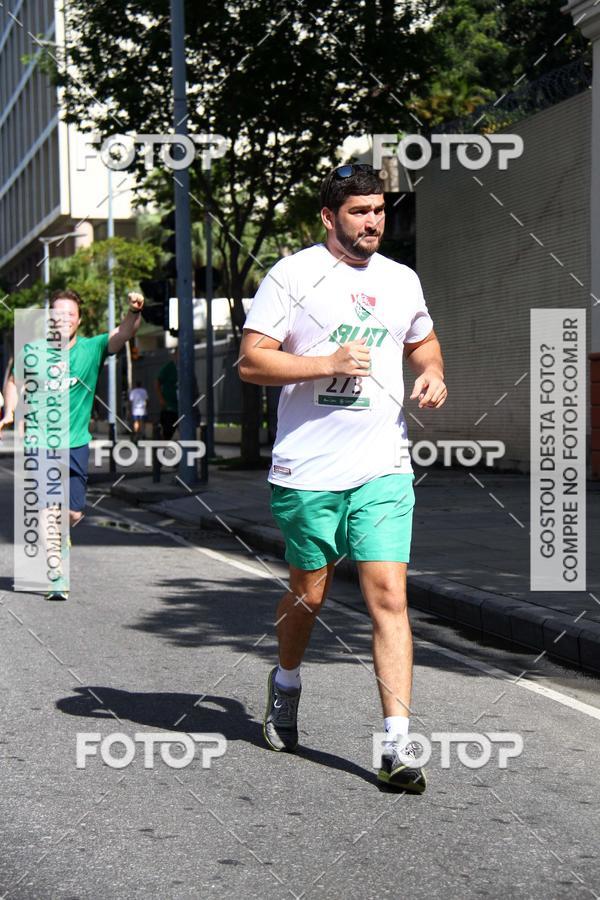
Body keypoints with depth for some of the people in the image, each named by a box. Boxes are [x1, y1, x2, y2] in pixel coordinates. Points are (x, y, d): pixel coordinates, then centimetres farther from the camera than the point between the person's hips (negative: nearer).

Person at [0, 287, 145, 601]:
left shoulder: (91, 349, -3)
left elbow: (123, 333, -19)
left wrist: (135, 312, -39)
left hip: (76, 445, 1)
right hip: (40, 443, -1)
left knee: (74, 513, 3)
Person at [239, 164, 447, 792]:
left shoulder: (402, 281, 12)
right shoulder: (292, 275, -3)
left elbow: (422, 341, 30)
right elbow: (250, 361, -8)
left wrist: (432, 373, 8)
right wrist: (328, 364, -18)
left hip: (383, 469, 2)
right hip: (308, 471, -2)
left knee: (388, 596, -9)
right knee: (308, 593, 11)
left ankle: (397, 744, -9)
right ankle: (286, 682, 43)